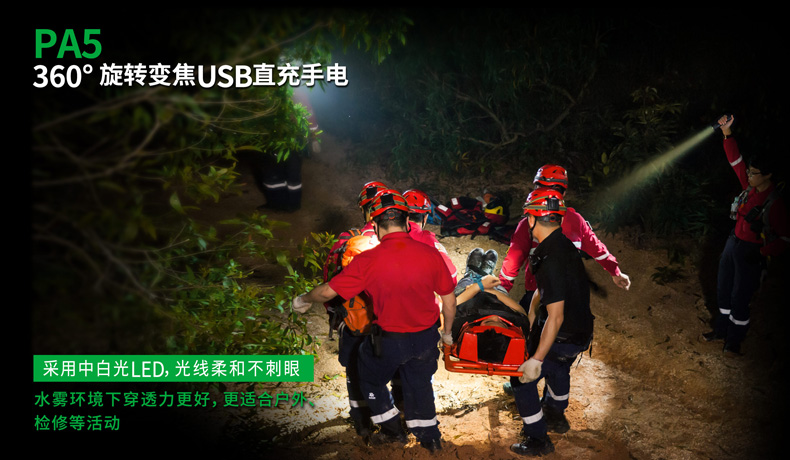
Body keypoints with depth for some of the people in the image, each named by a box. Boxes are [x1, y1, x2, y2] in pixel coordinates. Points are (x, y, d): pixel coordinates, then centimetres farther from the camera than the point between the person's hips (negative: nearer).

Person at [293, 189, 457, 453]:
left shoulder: (368, 261, -21)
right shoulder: (430, 254, -14)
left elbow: (328, 291, -12)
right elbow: (449, 300, -3)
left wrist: (303, 300, 9)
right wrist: (447, 333, 15)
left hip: (389, 340, -3)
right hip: (426, 338, 3)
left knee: (371, 379, 26)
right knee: (419, 385, 25)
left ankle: (392, 430, 38)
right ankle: (430, 439, 39)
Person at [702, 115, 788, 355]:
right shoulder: (750, 187, -2)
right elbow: (736, 161, 6)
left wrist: (762, 253, -28)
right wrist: (727, 133, -2)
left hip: (751, 252, -7)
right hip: (733, 243, 7)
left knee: (739, 299, 2)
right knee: (723, 291, 18)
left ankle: (734, 341, 19)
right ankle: (721, 330, 35)